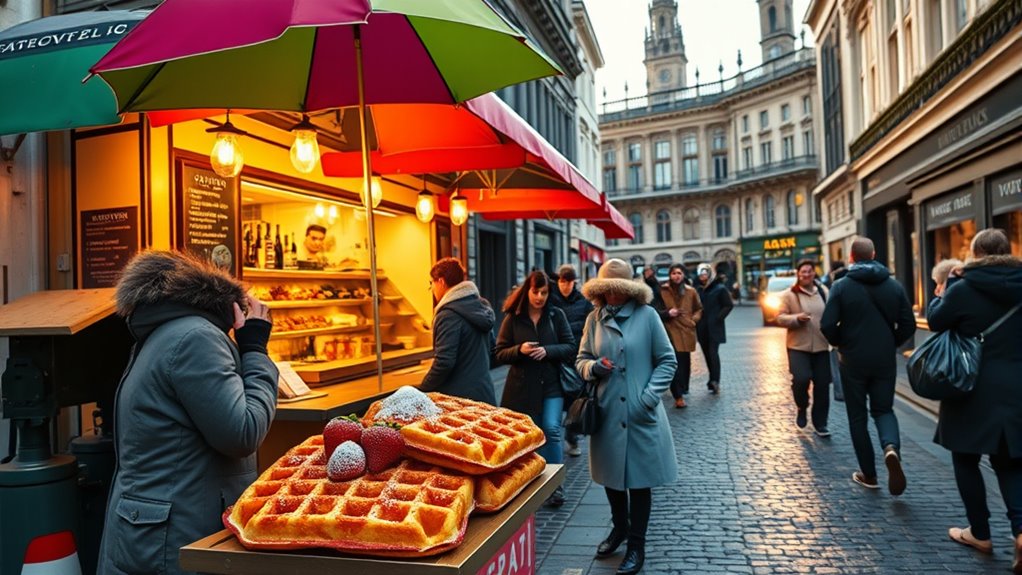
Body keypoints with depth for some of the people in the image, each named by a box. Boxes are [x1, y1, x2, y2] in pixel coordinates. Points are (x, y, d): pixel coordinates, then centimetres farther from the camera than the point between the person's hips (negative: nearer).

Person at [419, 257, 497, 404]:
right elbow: (491, 348, 19)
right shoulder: (481, 306, 9)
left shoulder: (448, 314, -17)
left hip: (459, 398, -8)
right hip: (485, 394, 8)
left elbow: (444, 362, -21)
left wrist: (421, 391, -9)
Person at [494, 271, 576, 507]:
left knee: (551, 430, -12)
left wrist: (547, 350, -17)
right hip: (522, 387, 0)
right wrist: (519, 350, -19)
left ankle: (555, 485, 3)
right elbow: (500, 354, 1)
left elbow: (570, 347, -1)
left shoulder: (556, 315, 2)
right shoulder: (512, 319, 0)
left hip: (551, 384, 0)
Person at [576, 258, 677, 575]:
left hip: (640, 414, -3)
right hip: (607, 412, 4)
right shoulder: (594, 318, 1)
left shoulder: (646, 315, -8)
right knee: (610, 474, 18)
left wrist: (649, 396, -14)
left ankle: (636, 546, 26)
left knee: (639, 479, 8)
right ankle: (619, 527, 43)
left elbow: (667, 361, -3)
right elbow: (581, 360, 9)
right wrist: (592, 367, -14)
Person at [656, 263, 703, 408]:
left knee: (685, 362, 11)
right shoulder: (663, 291, -3)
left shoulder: (691, 291, 7)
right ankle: (678, 396, -12)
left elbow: (699, 309, 19)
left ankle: (683, 388, 32)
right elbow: (656, 310, 2)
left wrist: (694, 319, 2)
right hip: (671, 331, -4)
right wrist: (667, 313, -15)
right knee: (675, 362, -12)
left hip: (687, 331, 4)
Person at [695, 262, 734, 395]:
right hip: (702, 328, 5)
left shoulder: (720, 288, -5)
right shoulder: (698, 289, 9)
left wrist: (718, 318, -12)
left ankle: (715, 381, -16)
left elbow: (729, 305, -5)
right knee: (707, 354, 9)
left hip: (714, 327, -5)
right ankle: (714, 380, 19)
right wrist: (696, 317, 3)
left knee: (713, 353, -13)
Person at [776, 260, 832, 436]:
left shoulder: (824, 291, 8)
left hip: (821, 346, 4)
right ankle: (801, 409, 11)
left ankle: (820, 423, 21)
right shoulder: (789, 294, -2)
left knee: (822, 385, 5)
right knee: (801, 378, -20)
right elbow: (780, 318, -3)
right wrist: (797, 318, -20)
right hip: (798, 346, -3)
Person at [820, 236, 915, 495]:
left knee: (857, 416, 10)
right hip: (885, 360, 2)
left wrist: (839, 343, 4)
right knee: (883, 409, 16)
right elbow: (908, 325, 1)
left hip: (853, 361, -2)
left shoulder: (842, 286, -10)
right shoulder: (894, 286, 1)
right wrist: (891, 344, 17)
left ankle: (869, 474, 14)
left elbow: (827, 325, -16)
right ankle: (891, 448, -15)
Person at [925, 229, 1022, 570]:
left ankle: (980, 534, 19)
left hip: (975, 389, -4)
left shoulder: (964, 288, -13)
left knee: (966, 459, 12)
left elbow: (935, 321, -1)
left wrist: (945, 290, 13)